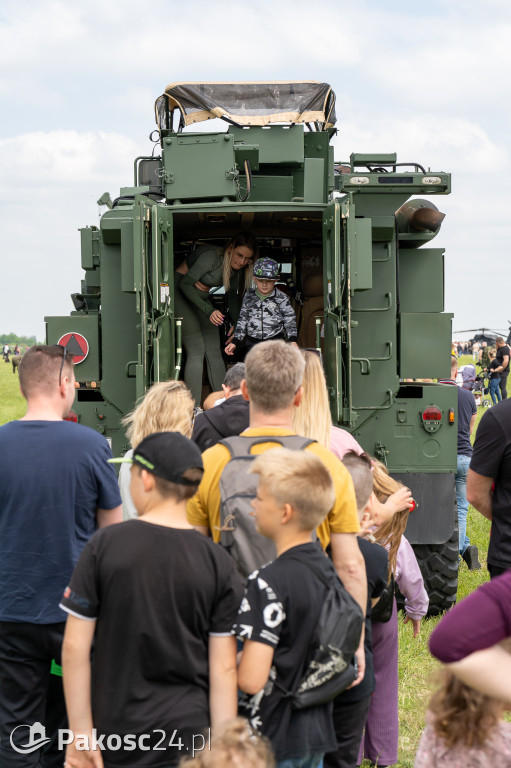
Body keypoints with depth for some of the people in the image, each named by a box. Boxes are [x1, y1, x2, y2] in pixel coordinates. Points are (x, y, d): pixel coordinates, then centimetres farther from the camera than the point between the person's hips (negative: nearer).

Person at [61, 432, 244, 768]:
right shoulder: (218, 563, -4)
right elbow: (224, 668, -5)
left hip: (116, 738, 0)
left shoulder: (104, 546, -7)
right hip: (188, 734, 0)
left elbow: (75, 648, -6)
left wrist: (80, 733, 0)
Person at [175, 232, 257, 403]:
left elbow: (232, 295, 12)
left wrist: (236, 323, -1)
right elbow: (185, 283, -26)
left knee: (214, 351, 1)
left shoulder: (237, 268, -3)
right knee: (196, 352, -14)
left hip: (201, 298, 8)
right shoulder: (212, 257, -27)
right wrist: (208, 310, -35)